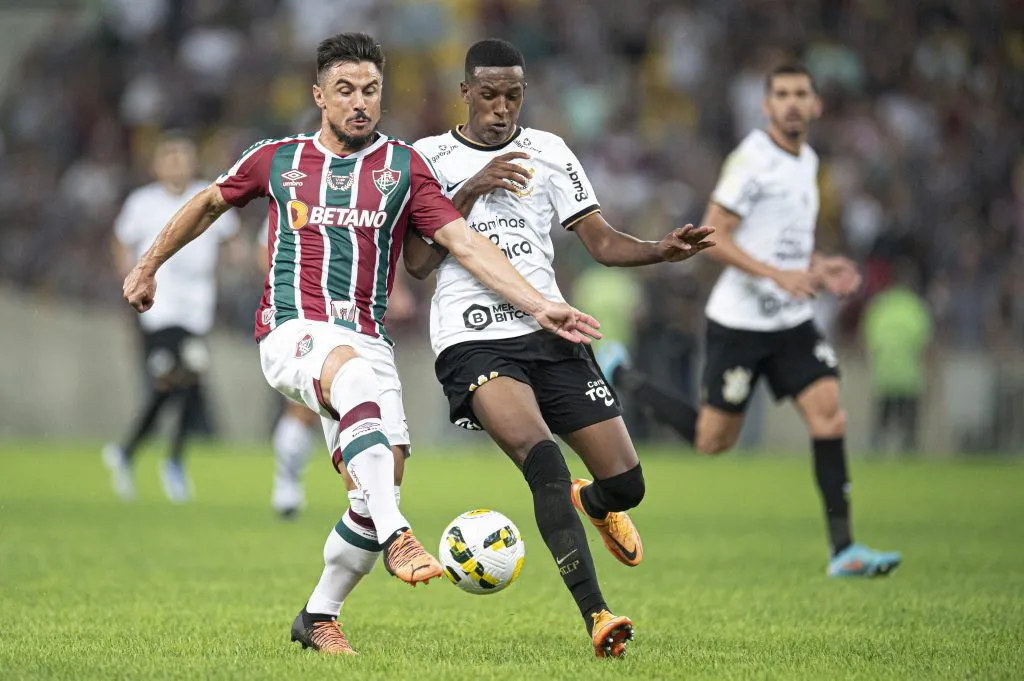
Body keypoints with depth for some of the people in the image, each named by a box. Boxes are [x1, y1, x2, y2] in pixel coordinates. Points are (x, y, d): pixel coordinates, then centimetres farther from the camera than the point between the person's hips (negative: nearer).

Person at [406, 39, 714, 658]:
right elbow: (418, 261, -2)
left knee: (626, 483, -3)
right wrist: (471, 189, -11)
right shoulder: (429, 158, 6)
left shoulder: (547, 152, 12)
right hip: (474, 342, -3)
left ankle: (591, 503, 38)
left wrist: (661, 251, -12)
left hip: (549, 331, 3)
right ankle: (597, 617, -31)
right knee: (542, 457, -29)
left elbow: (602, 240, 7)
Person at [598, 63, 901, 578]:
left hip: (793, 322, 7)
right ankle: (619, 376, 26)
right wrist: (777, 274, -27)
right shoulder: (752, 159, -15)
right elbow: (713, 237, -18)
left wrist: (819, 267, 6)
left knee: (829, 416, -10)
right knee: (712, 440, 4)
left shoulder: (806, 160, 11)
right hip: (739, 321, -7)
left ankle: (842, 549, -9)